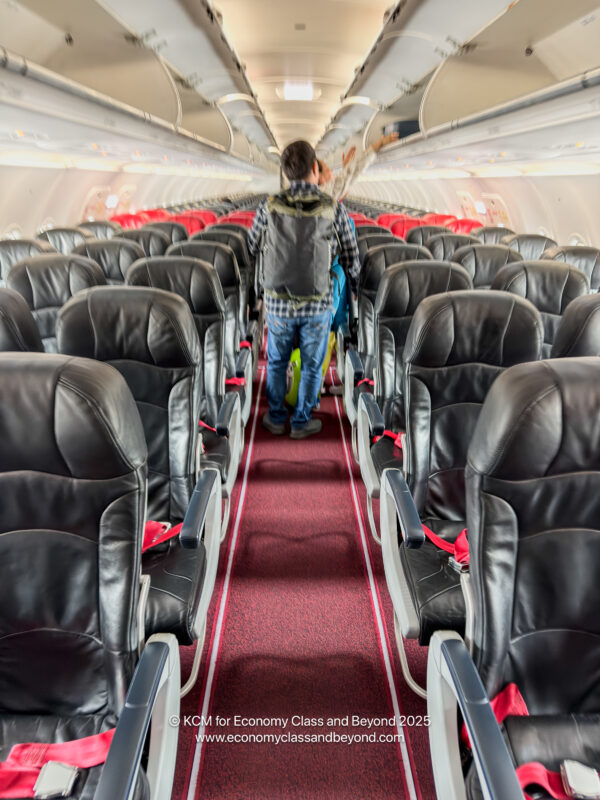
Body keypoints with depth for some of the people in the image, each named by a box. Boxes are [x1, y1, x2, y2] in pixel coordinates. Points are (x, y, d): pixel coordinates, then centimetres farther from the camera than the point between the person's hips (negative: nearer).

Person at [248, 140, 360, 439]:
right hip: (317, 305, -1)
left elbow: (252, 248, 6)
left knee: (277, 361, 23)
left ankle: (276, 418, 34)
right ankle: (301, 422, 29)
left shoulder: (269, 206, -9)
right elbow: (351, 258, -1)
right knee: (312, 366, 18)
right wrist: (354, 279, 22)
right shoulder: (334, 209, -10)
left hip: (279, 304, 1)